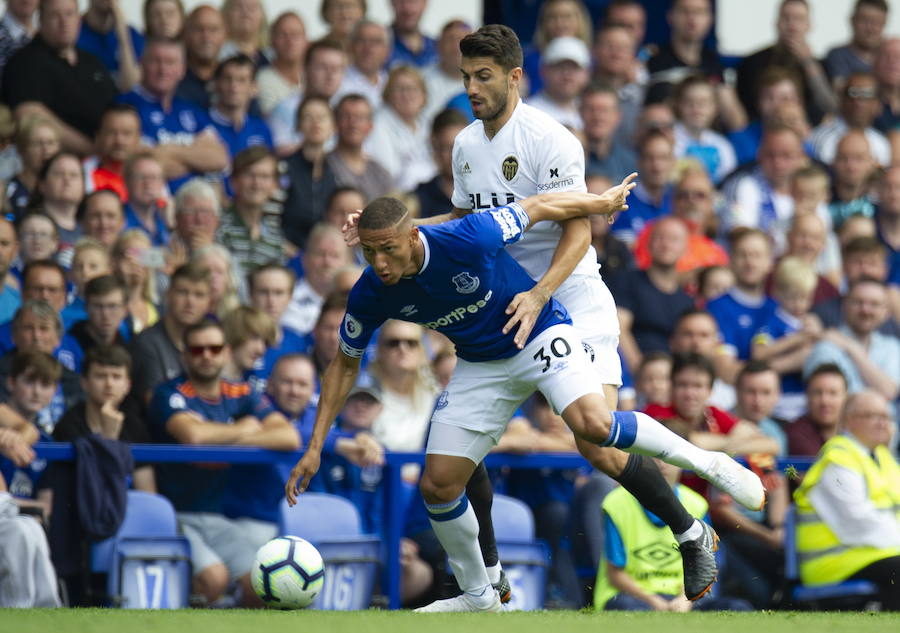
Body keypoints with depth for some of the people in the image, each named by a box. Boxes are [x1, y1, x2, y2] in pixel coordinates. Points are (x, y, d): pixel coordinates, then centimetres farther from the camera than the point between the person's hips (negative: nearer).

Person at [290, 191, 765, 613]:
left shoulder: (466, 239, -31)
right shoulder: (370, 296, -17)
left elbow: (535, 208, -13)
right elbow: (344, 365, 1)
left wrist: (601, 202, 4)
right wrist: (315, 447, -4)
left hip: (540, 333, -5)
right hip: (481, 364, 5)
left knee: (592, 424, -32)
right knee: (437, 484, -4)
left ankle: (704, 462, -10)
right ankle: (478, 595, 19)